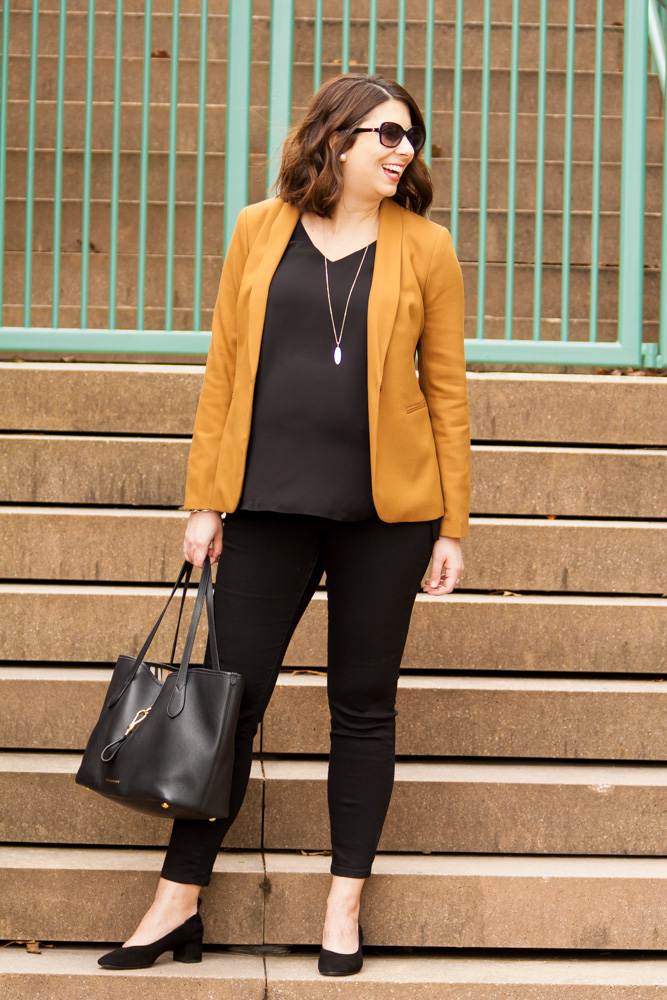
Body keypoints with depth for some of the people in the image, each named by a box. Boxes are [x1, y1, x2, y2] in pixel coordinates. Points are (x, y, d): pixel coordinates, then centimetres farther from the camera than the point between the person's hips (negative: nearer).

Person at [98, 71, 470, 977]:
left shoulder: (424, 247, 2)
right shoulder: (261, 231, 5)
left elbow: (446, 390, 2)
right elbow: (223, 370, 7)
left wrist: (452, 526, -1)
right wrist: (205, 501, 3)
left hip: (384, 509, -1)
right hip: (270, 503, 1)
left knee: (364, 703, 7)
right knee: (230, 695, 4)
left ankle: (345, 905, 18)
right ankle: (178, 902, 14)